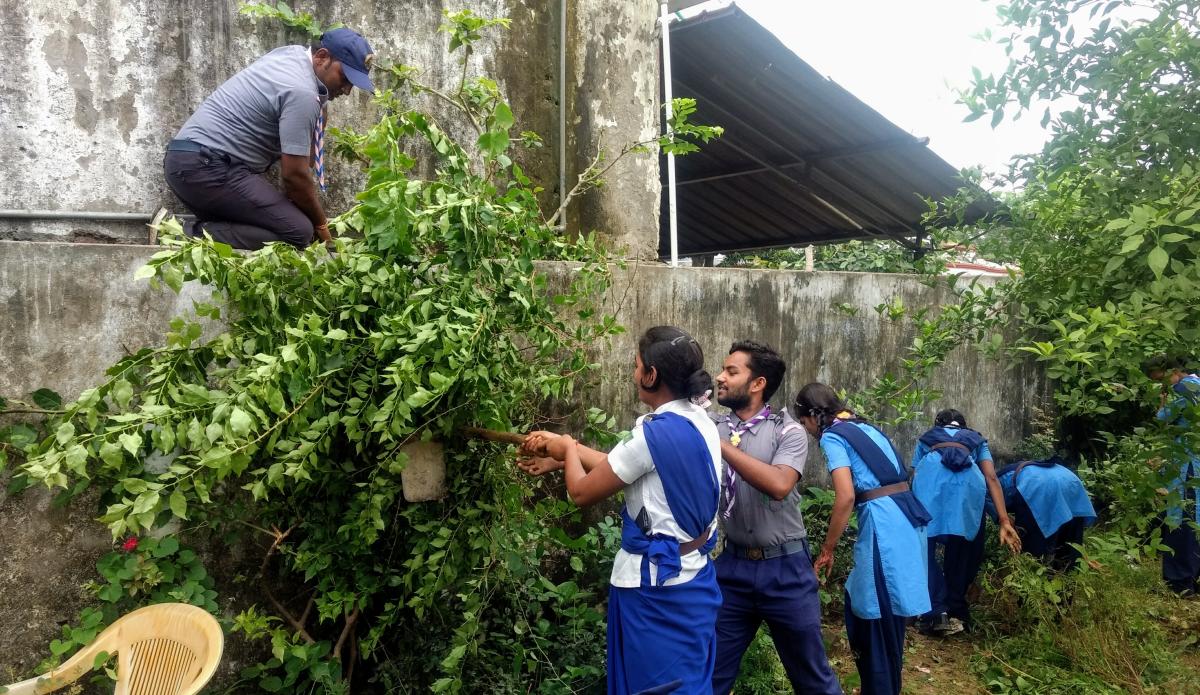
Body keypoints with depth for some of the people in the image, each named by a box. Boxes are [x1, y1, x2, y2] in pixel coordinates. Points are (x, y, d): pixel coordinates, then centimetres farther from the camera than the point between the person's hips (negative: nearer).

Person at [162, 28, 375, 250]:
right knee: (298, 231, -19)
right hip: (205, 167, -10)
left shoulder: (295, 53, 13)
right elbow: (294, 173, -16)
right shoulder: (302, 93, -16)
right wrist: (321, 225, -3)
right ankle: (195, 236, -17)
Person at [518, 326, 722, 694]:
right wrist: (565, 451, 16)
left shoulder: (655, 434, -23)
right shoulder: (702, 424, 2)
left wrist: (568, 450, 7)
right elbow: (624, 469, 12)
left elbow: (582, 492, -12)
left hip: (655, 588, -8)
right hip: (693, 580, 9)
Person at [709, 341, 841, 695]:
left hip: (785, 568, -3)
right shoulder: (713, 429, 3)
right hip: (733, 566, 3)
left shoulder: (788, 431, -8)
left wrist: (721, 444, -25)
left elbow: (778, 485, -27)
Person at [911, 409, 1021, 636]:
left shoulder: (925, 439, 40)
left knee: (924, 549, 6)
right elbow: (991, 478, 21)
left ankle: (936, 613, -4)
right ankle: (955, 612, 20)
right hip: (968, 480, 1)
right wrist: (1004, 520, 12)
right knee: (964, 551, 17)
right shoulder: (977, 440, 38)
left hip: (930, 477, -1)